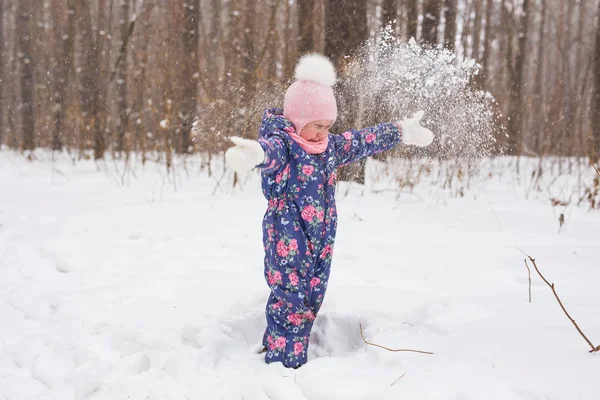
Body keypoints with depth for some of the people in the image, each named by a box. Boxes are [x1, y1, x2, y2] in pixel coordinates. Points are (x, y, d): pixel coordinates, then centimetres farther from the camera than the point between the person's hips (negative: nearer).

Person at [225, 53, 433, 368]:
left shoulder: (331, 147, 10)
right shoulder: (282, 144, -14)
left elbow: (366, 141, 23)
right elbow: (270, 151, -38)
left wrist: (402, 131, 31)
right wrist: (253, 153, -62)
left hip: (321, 242, 8)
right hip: (287, 240, -8)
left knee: (311, 301, 12)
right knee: (291, 300, -8)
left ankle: (275, 345, 26)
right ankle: (284, 365, 1)